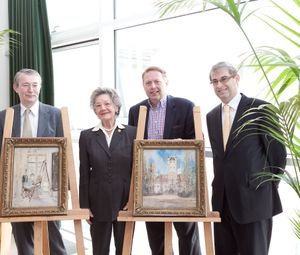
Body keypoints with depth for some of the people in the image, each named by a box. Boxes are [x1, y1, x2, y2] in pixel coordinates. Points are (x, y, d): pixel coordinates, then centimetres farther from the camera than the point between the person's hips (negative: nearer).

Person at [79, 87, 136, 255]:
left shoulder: (132, 133, -1)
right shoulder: (87, 136, 3)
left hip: (125, 203, -1)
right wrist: (84, 205, -1)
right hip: (99, 203, 1)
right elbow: (84, 174, 2)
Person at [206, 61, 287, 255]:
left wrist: (269, 188, 0)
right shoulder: (211, 116, 12)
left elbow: (278, 151, -5)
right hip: (222, 200, 6)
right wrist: (220, 186, 11)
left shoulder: (260, 108, -7)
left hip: (254, 200, -5)